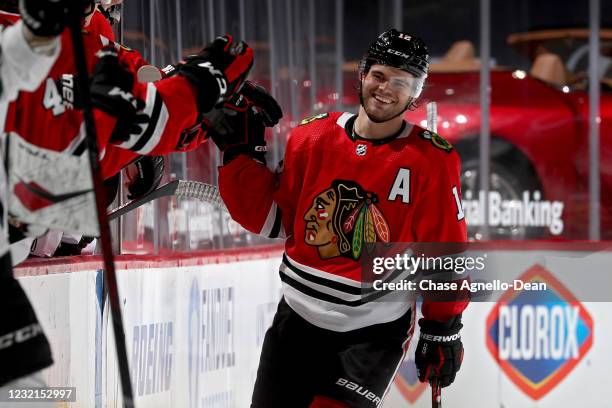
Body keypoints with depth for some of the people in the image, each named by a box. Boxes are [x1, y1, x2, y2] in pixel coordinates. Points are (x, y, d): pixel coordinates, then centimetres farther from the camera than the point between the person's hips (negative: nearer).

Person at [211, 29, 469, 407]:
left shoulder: (431, 162, -9)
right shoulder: (312, 138, -1)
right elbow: (271, 218, 5)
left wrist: (443, 331, -3)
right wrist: (242, 151, -4)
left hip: (376, 329, -4)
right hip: (298, 318, 4)